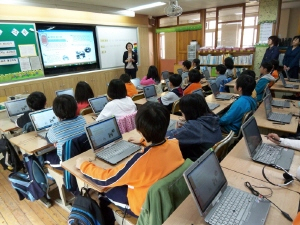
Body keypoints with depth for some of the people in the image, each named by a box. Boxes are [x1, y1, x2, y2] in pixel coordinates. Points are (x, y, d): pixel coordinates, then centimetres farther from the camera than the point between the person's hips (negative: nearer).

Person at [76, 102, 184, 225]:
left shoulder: (141, 160, -39)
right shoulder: (174, 144, -20)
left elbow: (106, 179, -24)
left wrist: (83, 165, -9)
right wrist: (143, 140, 17)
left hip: (146, 207, -6)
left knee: (104, 195, 15)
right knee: (121, 185, 24)